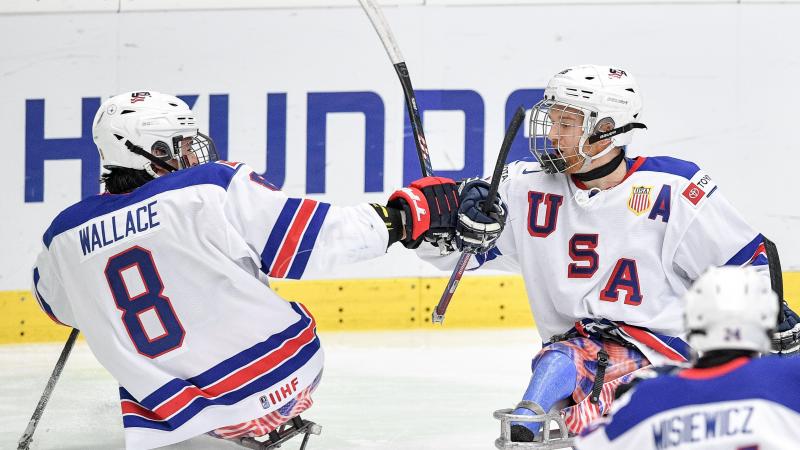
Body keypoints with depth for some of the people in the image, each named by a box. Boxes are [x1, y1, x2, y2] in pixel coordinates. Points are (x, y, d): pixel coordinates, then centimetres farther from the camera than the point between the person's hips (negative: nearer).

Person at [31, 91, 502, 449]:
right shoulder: (217, 188, -13)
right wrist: (406, 216, -2)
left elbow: (58, 305, 20)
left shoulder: (66, 236, 0)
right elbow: (309, 238, -12)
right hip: (285, 379, -1)